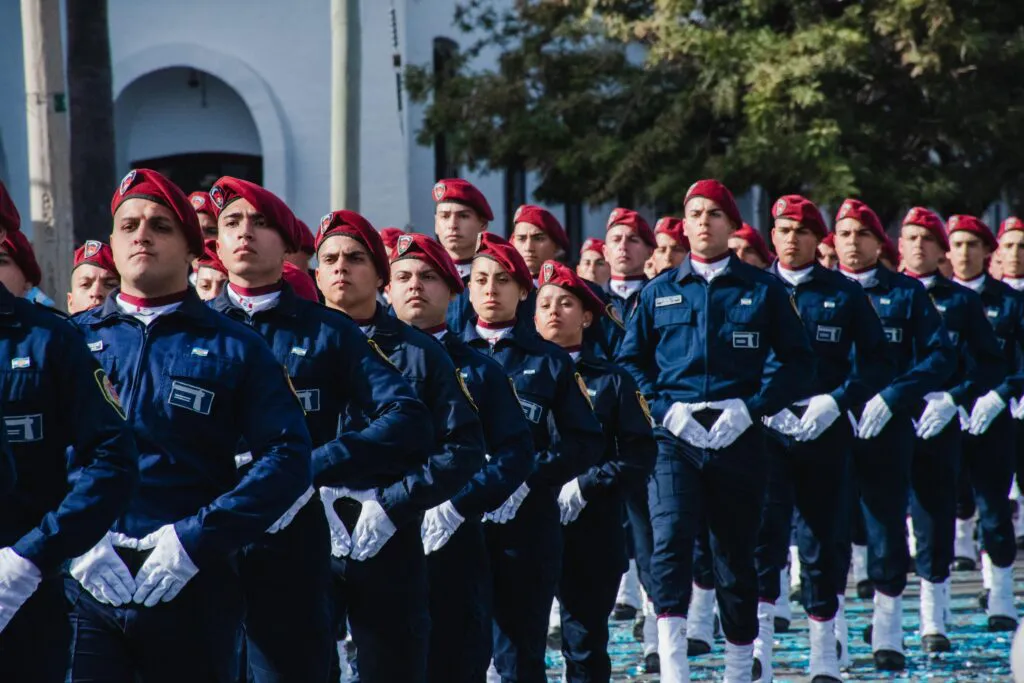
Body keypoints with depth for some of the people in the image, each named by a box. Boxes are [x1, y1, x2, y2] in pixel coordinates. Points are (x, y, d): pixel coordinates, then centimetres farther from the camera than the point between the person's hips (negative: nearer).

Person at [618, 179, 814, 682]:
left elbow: (798, 362, 3)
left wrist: (751, 408, -9)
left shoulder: (763, 290, 5)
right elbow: (630, 360, 11)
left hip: (737, 435, 0)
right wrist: (664, 409, -5)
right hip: (675, 435, 0)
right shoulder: (660, 292, 9)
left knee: (736, 555, 8)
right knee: (670, 538, -19)